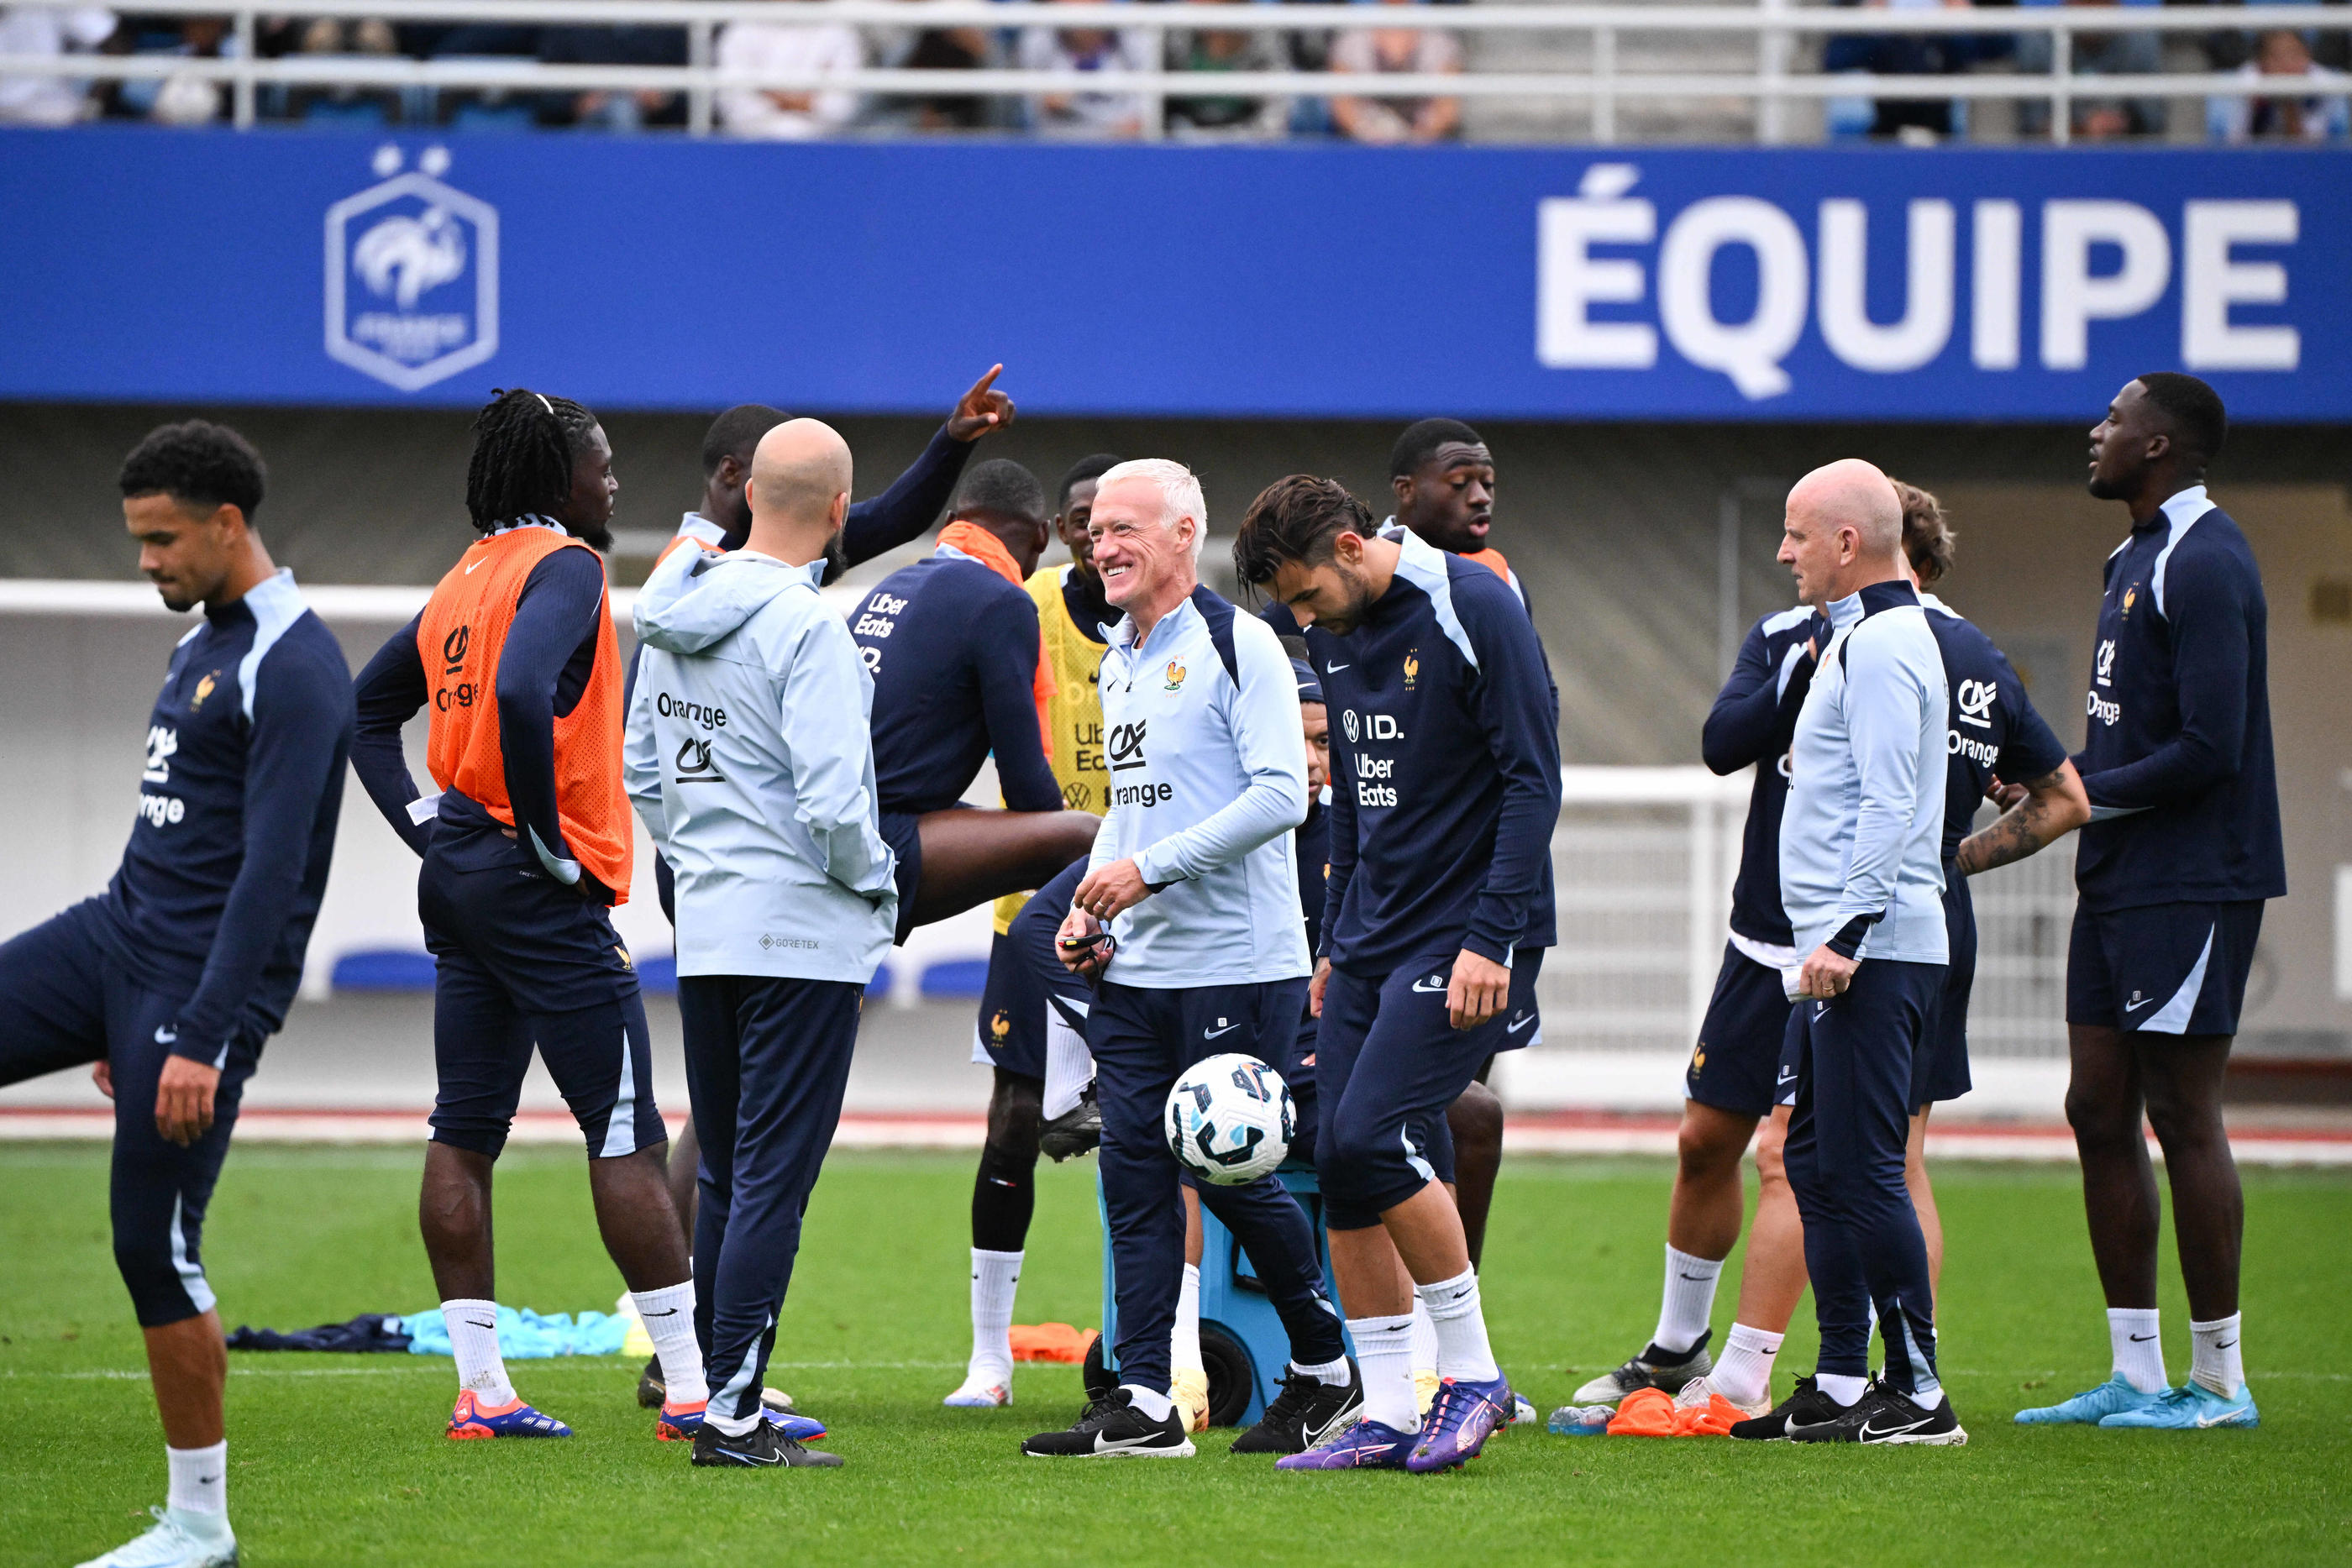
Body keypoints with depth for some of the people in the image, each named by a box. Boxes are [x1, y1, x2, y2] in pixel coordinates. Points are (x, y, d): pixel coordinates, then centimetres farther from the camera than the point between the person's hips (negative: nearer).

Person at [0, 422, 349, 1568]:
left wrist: (200, 1038, -25)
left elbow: (272, 871, -21)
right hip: (114, 934, 9)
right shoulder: (200, 645, 15)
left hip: (204, 978, -9)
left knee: (156, 1246, -5)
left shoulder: (295, 672, -16)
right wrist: (122, 1012, 24)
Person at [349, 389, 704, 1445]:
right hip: (543, 886, -9)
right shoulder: (563, 567, -11)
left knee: (464, 1134, 7)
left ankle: (481, 1389, 8)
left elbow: (367, 708, 22)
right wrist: (546, 836, -18)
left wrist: (423, 823, 15)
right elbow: (522, 693, -27)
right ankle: (693, 1387, -7)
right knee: (627, 1137, -7)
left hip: (460, 881, 9)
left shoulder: (466, 579, 15)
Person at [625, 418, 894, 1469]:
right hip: (803, 932, -8)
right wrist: (877, 885, -5)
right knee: (773, 1177, -5)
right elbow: (833, 802, -21)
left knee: (725, 1175, 15)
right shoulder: (807, 628, -17)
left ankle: (717, 1391, 18)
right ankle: (733, 1416, -7)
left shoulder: (673, 617, 8)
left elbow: (643, 773, 16)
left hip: (705, 936, 8)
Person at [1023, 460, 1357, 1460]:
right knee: (1134, 1172, 1)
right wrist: (1087, 907, 10)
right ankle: (1142, 1406, 1)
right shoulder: (1119, 664, 16)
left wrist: (1148, 869, -21)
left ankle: (1329, 1373, 15)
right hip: (1133, 969, 8)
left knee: (1231, 1174, -4)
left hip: (1234, 965, -8)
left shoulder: (1235, 646, -10)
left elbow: (1281, 794, -18)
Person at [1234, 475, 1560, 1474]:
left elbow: (1533, 782, -15)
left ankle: (1473, 1373, -4)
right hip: (1374, 933, 8)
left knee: (1371, 1136, -18)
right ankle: (1387, 1417, 8)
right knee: (1339, 1165, 2)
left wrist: (1492, 938, -20)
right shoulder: (1336, 633, 11)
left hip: (1467, 935, -8)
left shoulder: (1474, 611, -13)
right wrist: (1335, 941, 18)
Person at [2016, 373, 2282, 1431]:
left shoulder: (2203, 565, -15)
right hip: (2119, 881, 10)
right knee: (2100, 1113, 9)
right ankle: (2136, 1374, 14)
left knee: (2182, 1116, -6)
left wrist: (2083, 796, -13)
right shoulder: (2138, 559, 17)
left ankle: (2219, 1380, 0)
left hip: (2191, 886, -10)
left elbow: (2209, 749, -21)